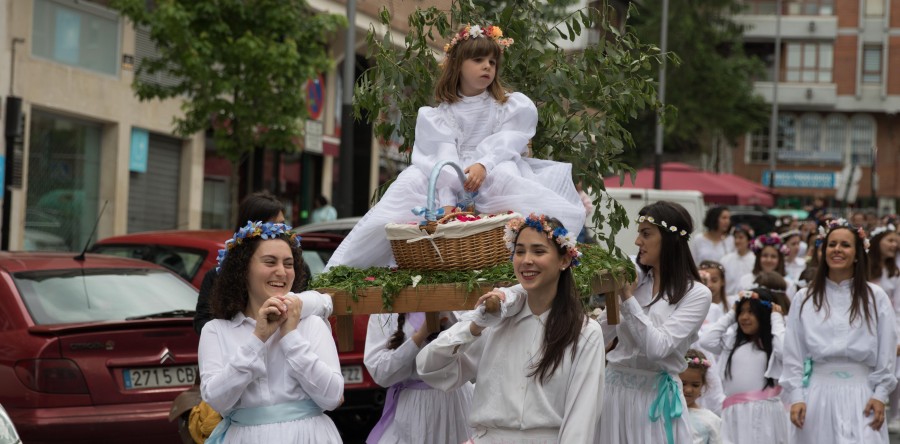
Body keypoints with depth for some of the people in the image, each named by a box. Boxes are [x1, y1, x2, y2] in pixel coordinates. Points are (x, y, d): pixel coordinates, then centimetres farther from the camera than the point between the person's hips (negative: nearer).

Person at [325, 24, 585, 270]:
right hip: (453, 185, 1)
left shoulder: (511, 107, 10)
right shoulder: (440, 115, 8)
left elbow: (504, 148, -7)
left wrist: (483, 166, -30)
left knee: (503, 173, -33)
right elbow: (445, 157, -8)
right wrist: (447, 201, -27)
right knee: (413, 178, -24)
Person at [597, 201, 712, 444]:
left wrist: (628, 298, -15)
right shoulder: (632, 279, 6)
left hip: (656, 396, -4)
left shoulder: (696, 294, -7)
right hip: (614, 388, 4)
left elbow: (657, 348, -18)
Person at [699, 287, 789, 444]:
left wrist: (777, 318, -4)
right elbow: (706, 341, 10)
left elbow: (784, 351, -18)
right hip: (735, 414, 4)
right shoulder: (732, 340, 18)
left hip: (764, 412, -4)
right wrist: (730, 315, 15)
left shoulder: (772, 342, 3)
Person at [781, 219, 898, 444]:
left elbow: (886, 353, 4)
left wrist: (880, 395, -4)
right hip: (817, 393, 1)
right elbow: (793, 354, 5)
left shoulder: (875, 297, 4)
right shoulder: (804, 299, 7)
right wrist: (795, 398, -3)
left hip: (861, 394, -1)